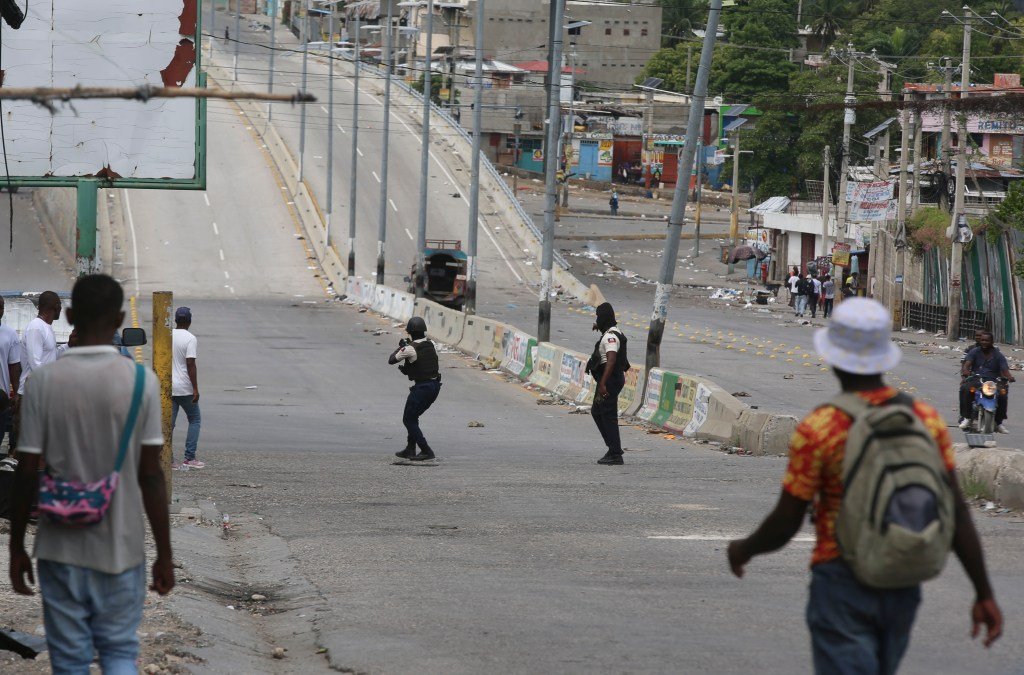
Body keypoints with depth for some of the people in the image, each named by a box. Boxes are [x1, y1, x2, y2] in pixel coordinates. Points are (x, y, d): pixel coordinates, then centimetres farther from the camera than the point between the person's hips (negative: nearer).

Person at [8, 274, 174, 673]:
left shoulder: (42, 382, -8)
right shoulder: (141, 381, -9)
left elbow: (27, 474, -5)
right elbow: (151, 476, -7)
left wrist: (16, 548, 6)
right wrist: (164, 554, 1)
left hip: (61, 549, 0)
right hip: (120, 549, 0)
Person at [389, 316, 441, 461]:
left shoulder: (410, 349, -17)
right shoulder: (430, 345, 5)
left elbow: (391, 360, -7)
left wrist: (401, 347, 9)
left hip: (421, 388, -8)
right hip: (435, 385, 8)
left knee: (409, 420, 4)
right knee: (413, 417, 22)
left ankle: (426, 451, -3)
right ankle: (410, 450, 26)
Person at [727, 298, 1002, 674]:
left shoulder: (817, 430, -15)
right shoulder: (926, 419, -3)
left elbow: (784, 525, -10)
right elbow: (957, 513, -4)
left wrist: (743, 550, 11)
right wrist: (985, 594, 1)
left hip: (842, 586, -5)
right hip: (902, 587, 5)